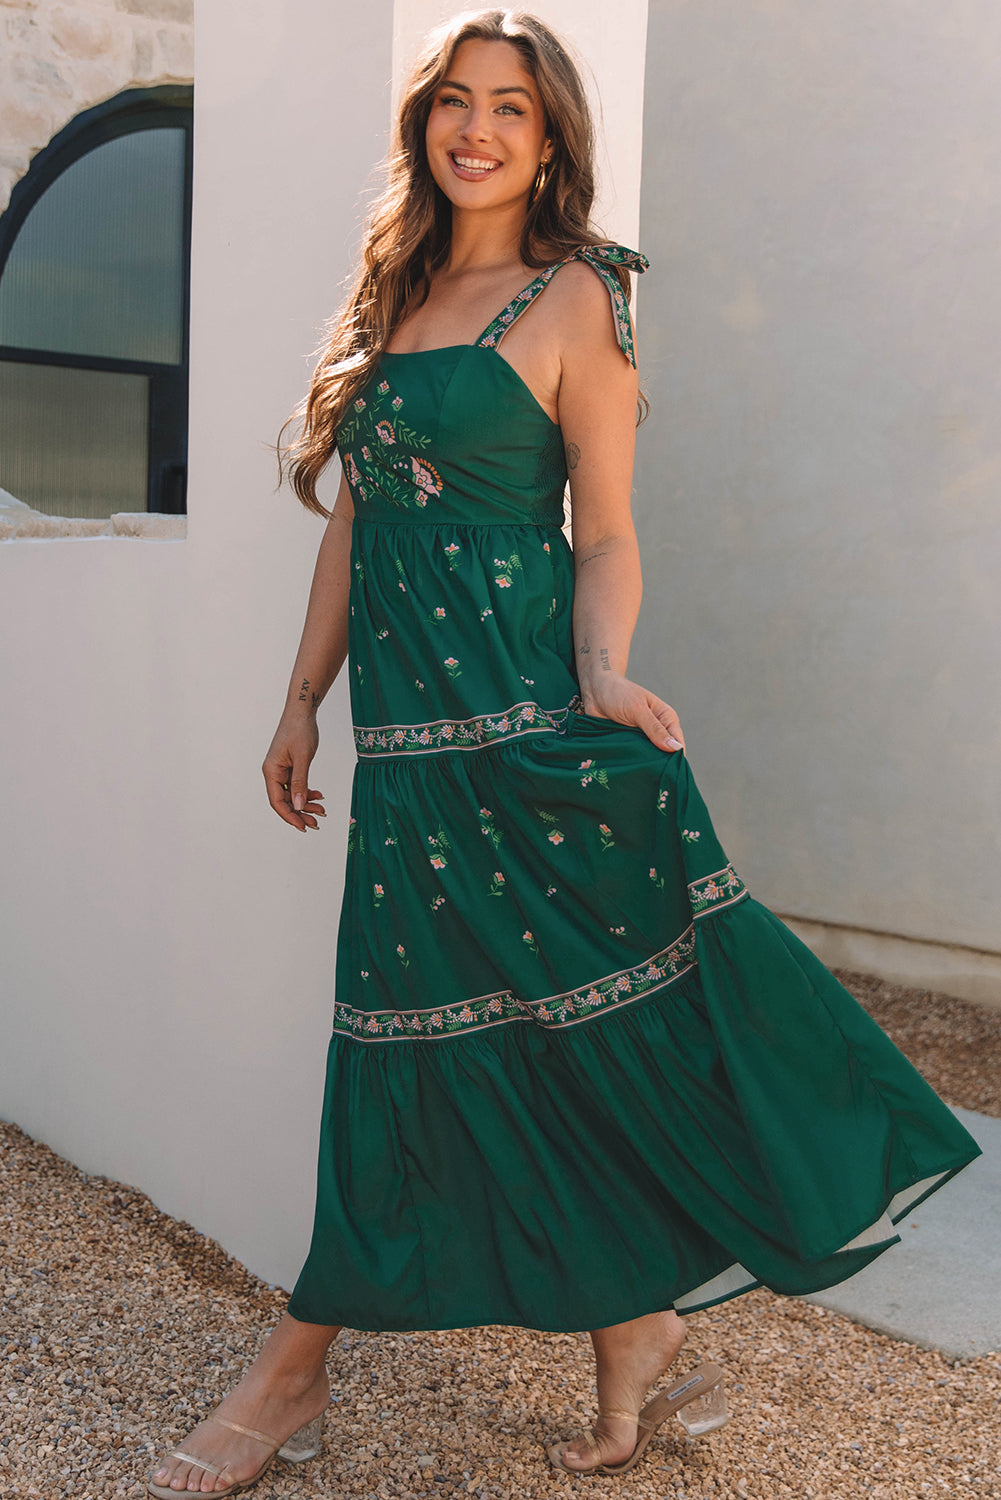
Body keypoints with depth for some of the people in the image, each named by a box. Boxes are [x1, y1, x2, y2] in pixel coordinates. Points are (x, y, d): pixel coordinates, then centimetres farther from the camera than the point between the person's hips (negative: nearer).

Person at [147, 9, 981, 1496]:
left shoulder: (574, 298, -1)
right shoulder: (390, 296, 17)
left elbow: (606, 536, -5)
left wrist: (602, 679, -23)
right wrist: (303, 701, 16)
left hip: (531, 719, -6)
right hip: (414, 733, 6)